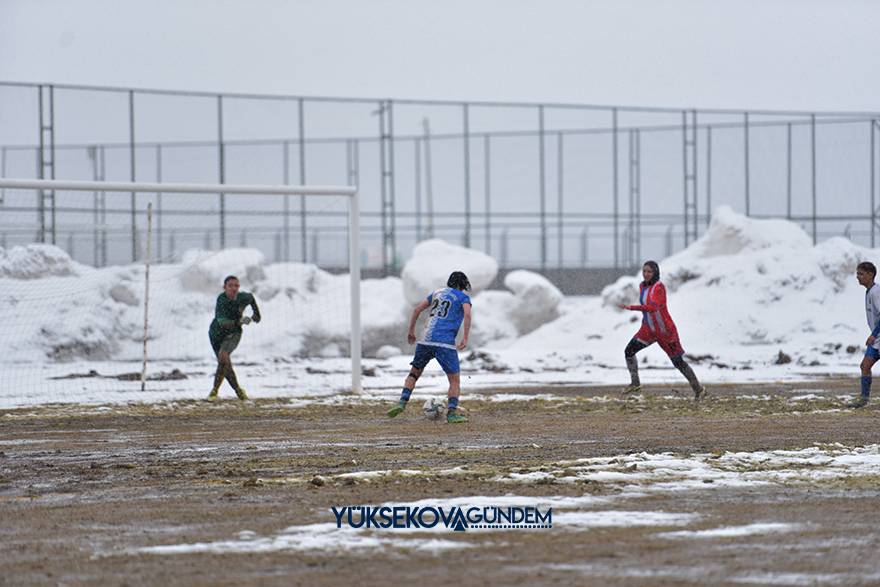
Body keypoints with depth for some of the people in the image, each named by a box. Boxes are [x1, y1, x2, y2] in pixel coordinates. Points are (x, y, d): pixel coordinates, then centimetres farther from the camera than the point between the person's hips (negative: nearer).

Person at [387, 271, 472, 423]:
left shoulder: (437, 293, 23)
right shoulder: (463, 297, 8)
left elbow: (417, 309, 19)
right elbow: (467, 314, -12)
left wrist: (411, 330, 25)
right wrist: (465, 338, -13)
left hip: (426, 340, 4)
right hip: (445, 343, -4)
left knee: (414, 373, 19)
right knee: (455, 380, 3)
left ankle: (402, 403, 3)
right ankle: (452, 413, -10)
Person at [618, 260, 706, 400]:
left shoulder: (659, 287, -22)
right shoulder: (642, 286, 3)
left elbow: (653, 307, -36)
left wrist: (631, 307, -40)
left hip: (665, 330, -7)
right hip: (649, 329, 7)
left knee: (678, 361, 1)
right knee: (629, 351, -8)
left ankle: (698, 389, 17)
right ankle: (635, 384, 3)